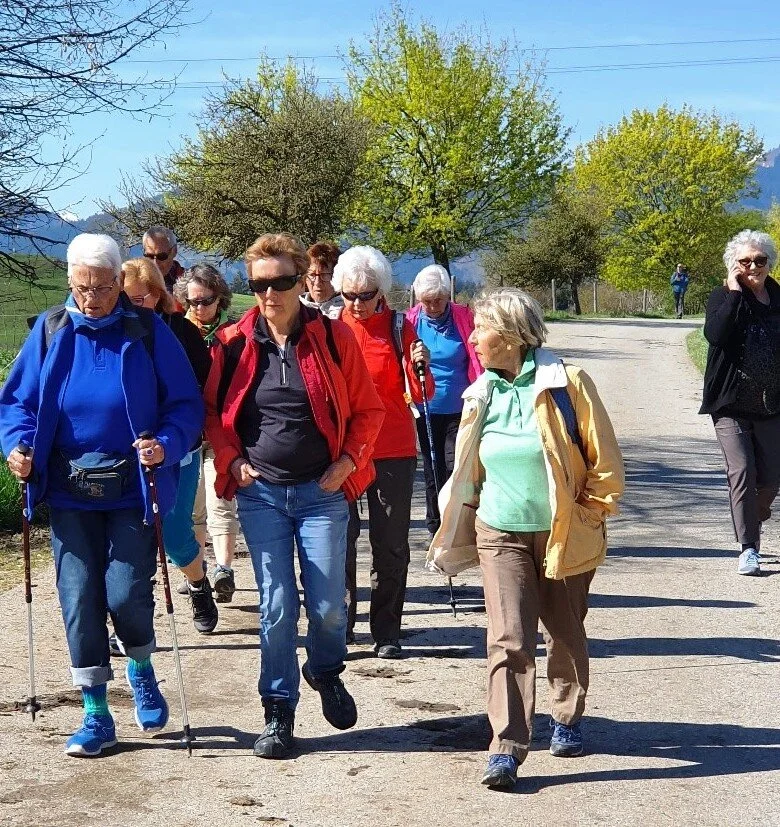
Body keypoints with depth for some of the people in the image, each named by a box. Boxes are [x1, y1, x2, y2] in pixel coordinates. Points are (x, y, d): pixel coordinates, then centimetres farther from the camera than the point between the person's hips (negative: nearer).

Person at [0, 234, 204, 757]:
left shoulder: (148, 332, -3)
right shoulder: (50, 331, 3)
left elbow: (187, 404, -2)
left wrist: (167, 445, -21)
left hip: (132, 490, -2)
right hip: (69, 492, 2)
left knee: (126, 595, -6)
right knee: (79, 600, 3)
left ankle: (141, 669, 28)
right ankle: (96, 717, 15)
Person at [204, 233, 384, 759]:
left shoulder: (334, 338, -4)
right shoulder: (235, 343, 0)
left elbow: (368, 409, 3)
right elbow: (213, 410, 12)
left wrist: (348, 460, -8)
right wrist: (231, 460, -1)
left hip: (322, 491, -1)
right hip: (260, 493, 1)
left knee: (328, 606, 1)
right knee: (276, 606, 0)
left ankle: (326, 672, 34)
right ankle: (278, 712, 14)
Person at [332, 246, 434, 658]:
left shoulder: (399, 327, 0)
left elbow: (417, 395, -4)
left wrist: (420, 366, -22)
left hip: (393, 450, -1)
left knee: (391, 544, 3)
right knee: (340, 538, 3)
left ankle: (386, 631, 12)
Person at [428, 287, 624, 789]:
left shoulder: (567, 383, -12)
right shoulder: (482, 394, 3)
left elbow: (606, 464, -7)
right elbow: (469, 471, 15)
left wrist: (588, 517, -8)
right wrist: (465, 531, 13)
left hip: (564, 535, -2)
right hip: (501, 535, 2)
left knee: (566, 636, 14)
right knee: (509, 640, -9)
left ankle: (567, 719, 38)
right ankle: (508, 748, -8)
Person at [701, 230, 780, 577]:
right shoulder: (723, 297, -4)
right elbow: (715, 334, -23)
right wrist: (734, 292, -19)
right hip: (731, 404, -3)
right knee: (742, 471, -10)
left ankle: (752, 525, 33)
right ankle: (748, 547, -3)